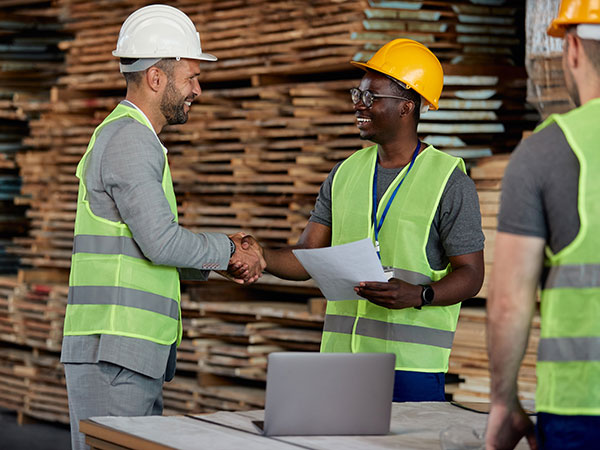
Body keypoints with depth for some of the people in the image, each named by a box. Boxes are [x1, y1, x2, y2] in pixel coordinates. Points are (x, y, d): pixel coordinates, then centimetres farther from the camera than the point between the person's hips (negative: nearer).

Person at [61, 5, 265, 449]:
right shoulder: (128, 139, -11)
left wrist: (221, 258, 11)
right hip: (112, 352, -10)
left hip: (138, 359, 10)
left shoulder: (137, 141, 23)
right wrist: (229, 250, -3)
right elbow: (161, 242, -19)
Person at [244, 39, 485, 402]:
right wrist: (260, 257, -10)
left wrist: (417, 296, -23)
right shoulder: (345, 174, 14)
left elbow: (471, 274, -5)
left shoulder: (450, 181, -3)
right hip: (341, 354, 5)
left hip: (413, 362, -5)